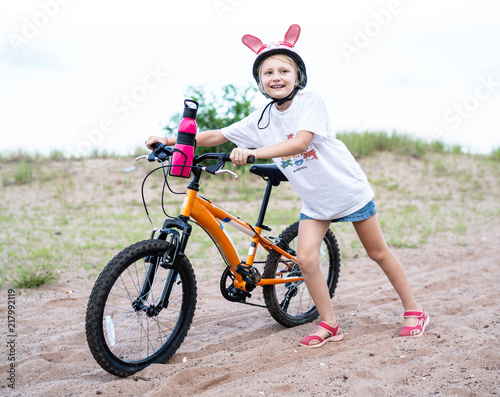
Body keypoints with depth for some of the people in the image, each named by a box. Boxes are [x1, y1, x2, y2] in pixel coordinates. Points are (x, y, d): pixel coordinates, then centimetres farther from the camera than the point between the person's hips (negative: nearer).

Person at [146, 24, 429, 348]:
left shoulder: (310, 102, -19)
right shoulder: (261, 120, -4)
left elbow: (301, 141, -35)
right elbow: (217, 136, -2)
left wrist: (253, 152, -46)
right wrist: (171, 140, -11)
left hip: (348, 189, -4)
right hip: (314, 202, 4)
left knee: (378, 252, 6)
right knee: (306, 259, -9)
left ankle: (414, 310, 23)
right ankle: (329, 325, 7)